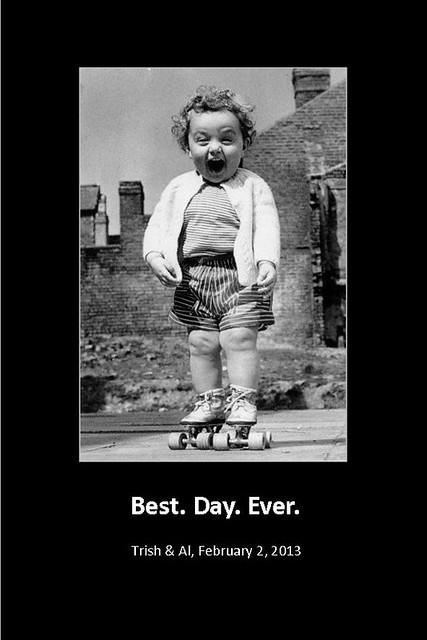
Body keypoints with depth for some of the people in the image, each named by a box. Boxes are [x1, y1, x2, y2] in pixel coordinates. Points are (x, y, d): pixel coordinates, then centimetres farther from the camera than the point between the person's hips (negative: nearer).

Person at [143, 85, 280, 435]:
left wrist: (267, 261, -22)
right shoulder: (179, 188, 13)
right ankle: (210, 400, 14)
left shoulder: (253, 186, 4)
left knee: (239, 338, -10)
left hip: (240, 276, -3)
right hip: (193, 278, 3)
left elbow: (267, 227, -6)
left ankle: (243, 400, -2)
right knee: (201, 342, 4)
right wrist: (155, 256, -9)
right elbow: (157, 225, 10)